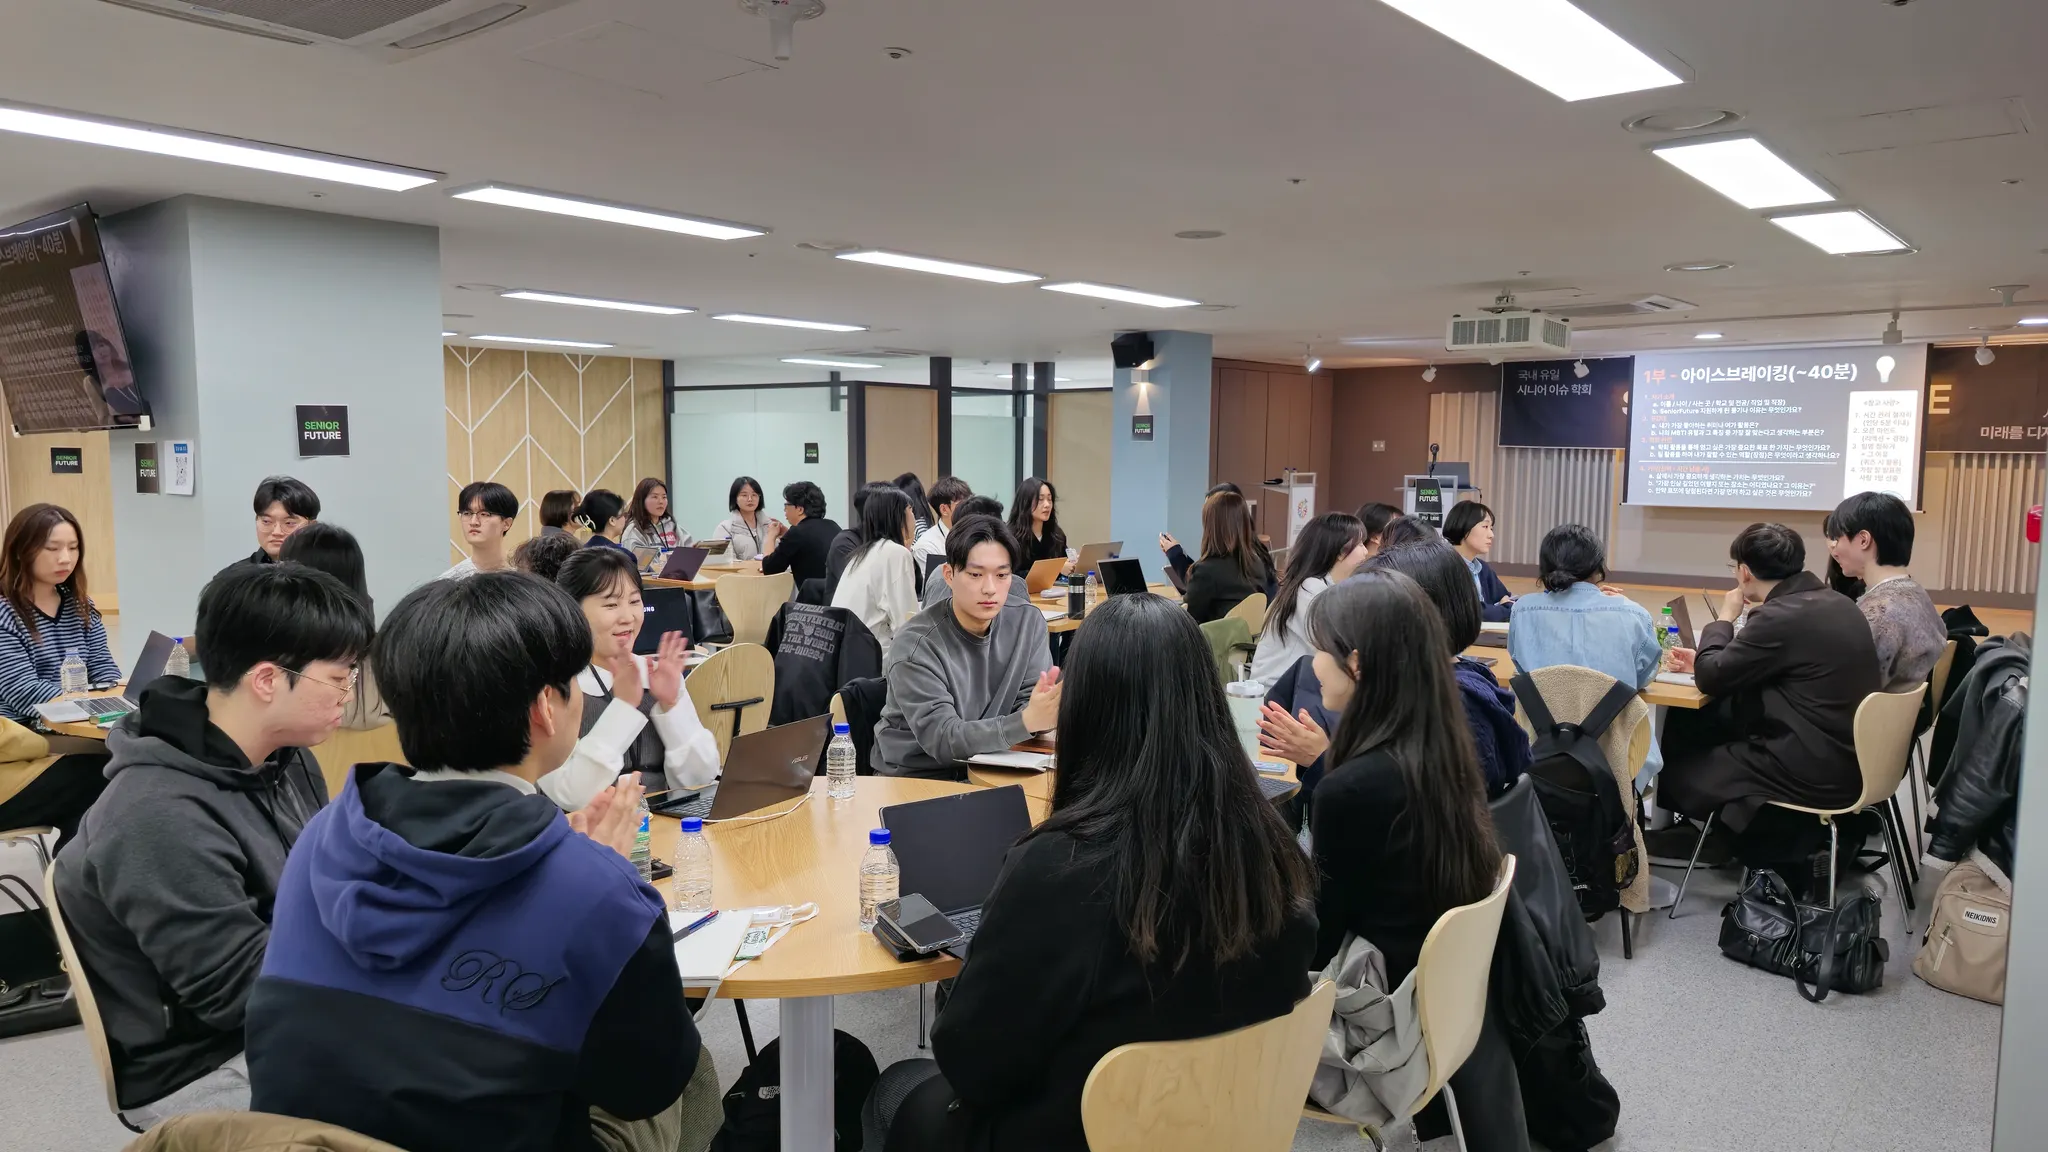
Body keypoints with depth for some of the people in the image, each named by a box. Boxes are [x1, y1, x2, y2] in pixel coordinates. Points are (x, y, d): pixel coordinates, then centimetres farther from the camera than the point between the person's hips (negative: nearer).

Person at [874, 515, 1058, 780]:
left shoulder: (1028, 622, -4)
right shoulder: (915, 647, -19)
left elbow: (1027, 707, -6)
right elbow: (943, 740, -25)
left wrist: (1043, 713, -31)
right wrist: (1026, 722, -39)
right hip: (916, 779, -5)